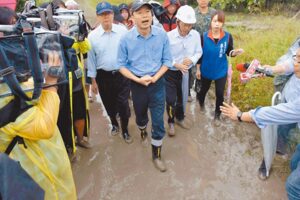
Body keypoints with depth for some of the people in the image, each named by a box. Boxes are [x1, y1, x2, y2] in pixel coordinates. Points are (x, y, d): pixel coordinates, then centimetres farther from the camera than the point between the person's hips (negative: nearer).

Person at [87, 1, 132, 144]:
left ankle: (125, 130, 26)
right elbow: (91, 59, 0)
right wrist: (93, 80, 1)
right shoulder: (92, 36, -5)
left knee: (123, 104, 3)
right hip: (103, 76, 2)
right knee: (109, 104, 17)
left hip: (122, 74, -1)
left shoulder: (123, 31, -7)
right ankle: (114, 124, 45)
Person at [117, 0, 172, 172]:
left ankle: (156, 154, 23)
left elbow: (167, 60, -5)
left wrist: (154, 77, -18)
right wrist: (138, 79, -18)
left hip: (158, 82, 0)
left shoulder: (162, 35, -12)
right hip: (137, 84, 1)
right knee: (140, 114, 23)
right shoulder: (126, 38, -14)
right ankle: (143, 131, 59)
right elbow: (122, 65, -6)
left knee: (158, 120, 3)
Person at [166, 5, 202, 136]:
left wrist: (191, 60, -19)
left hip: (186, 72, 3)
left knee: (182, 98, 17)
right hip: (170, 73, -3)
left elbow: (199, 52, 1)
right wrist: (176, 65, -24)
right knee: (171, 100, 0)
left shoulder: (196, 35, -8)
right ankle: (171, 122, 27)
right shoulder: (169, 36, -19)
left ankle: (180, 118, 44)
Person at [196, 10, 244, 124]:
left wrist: (235, 52, -25)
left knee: (220, 94, 6)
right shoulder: (204, 36, -14)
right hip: (206, 70, 0)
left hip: (221, 71, 0)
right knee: (204, 89, 21)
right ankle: (201, 103, 54)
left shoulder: (228, 37, -12)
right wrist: (198, 69, -1)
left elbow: (229, 52, -2)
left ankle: (217, 115, 28)